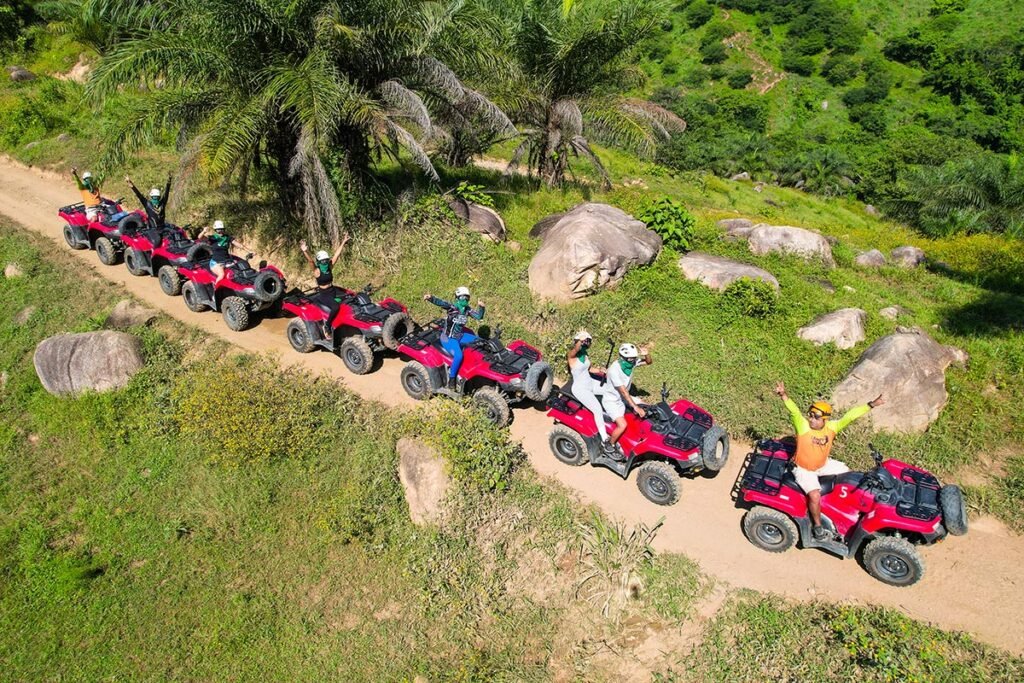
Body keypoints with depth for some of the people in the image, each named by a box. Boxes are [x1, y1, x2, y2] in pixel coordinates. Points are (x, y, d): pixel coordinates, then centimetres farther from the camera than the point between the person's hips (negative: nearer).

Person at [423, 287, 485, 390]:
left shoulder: (467, 310, 2)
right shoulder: (452, 307, -18)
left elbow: (479, 316, 5)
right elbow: (440, 302, -35)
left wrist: (480, 307, -14)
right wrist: (431, 298, -55)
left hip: (460, 336, 8)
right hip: (448, 338, -8)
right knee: (458, 356, -32)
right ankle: (451, 380, -17)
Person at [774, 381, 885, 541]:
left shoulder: (832, 427, -14)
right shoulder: (803, 426, -28)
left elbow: (850, 416, -17)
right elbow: (794, 411, -44)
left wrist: (871, 405, -22)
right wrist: (784, 395, -61)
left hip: (823, 464, 6)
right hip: (804, 469, -6)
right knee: (815, 495, -23)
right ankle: (817, 526, 1)